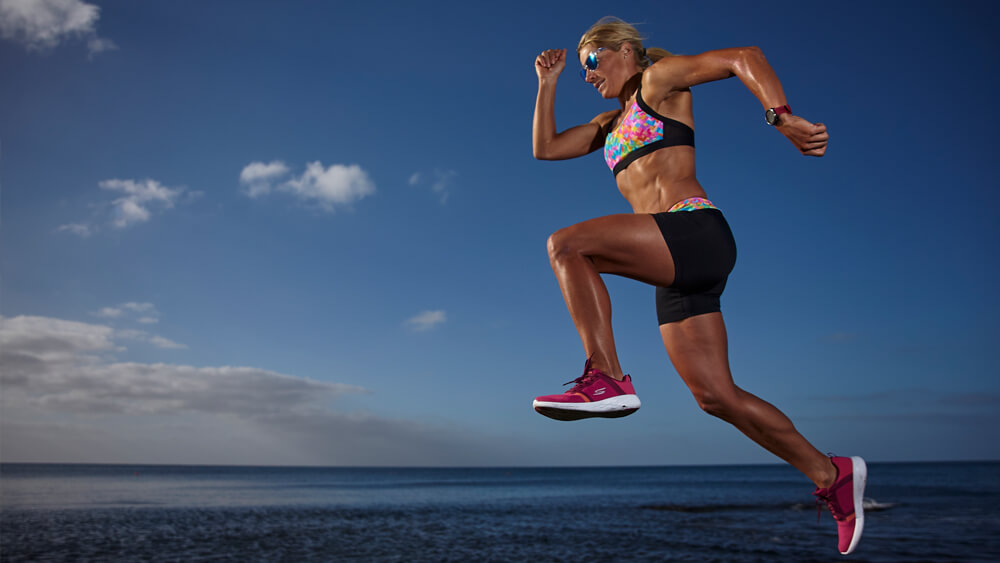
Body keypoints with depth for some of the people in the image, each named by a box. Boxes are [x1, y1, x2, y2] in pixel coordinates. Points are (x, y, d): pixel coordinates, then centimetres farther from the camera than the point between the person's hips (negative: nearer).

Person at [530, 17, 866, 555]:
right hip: (677, 270, 9)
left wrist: (783, 118, -18)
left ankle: (606, 379, -23)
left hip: (697, 232, -8)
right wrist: (547, 83, 25)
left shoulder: (660, 78, 8)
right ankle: (832, 475, 18)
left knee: (566, 244, -23)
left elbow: (745, 57, -3)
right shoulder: (611, 123, 30)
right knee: (716, 396, 5)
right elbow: (545, 148, 29)